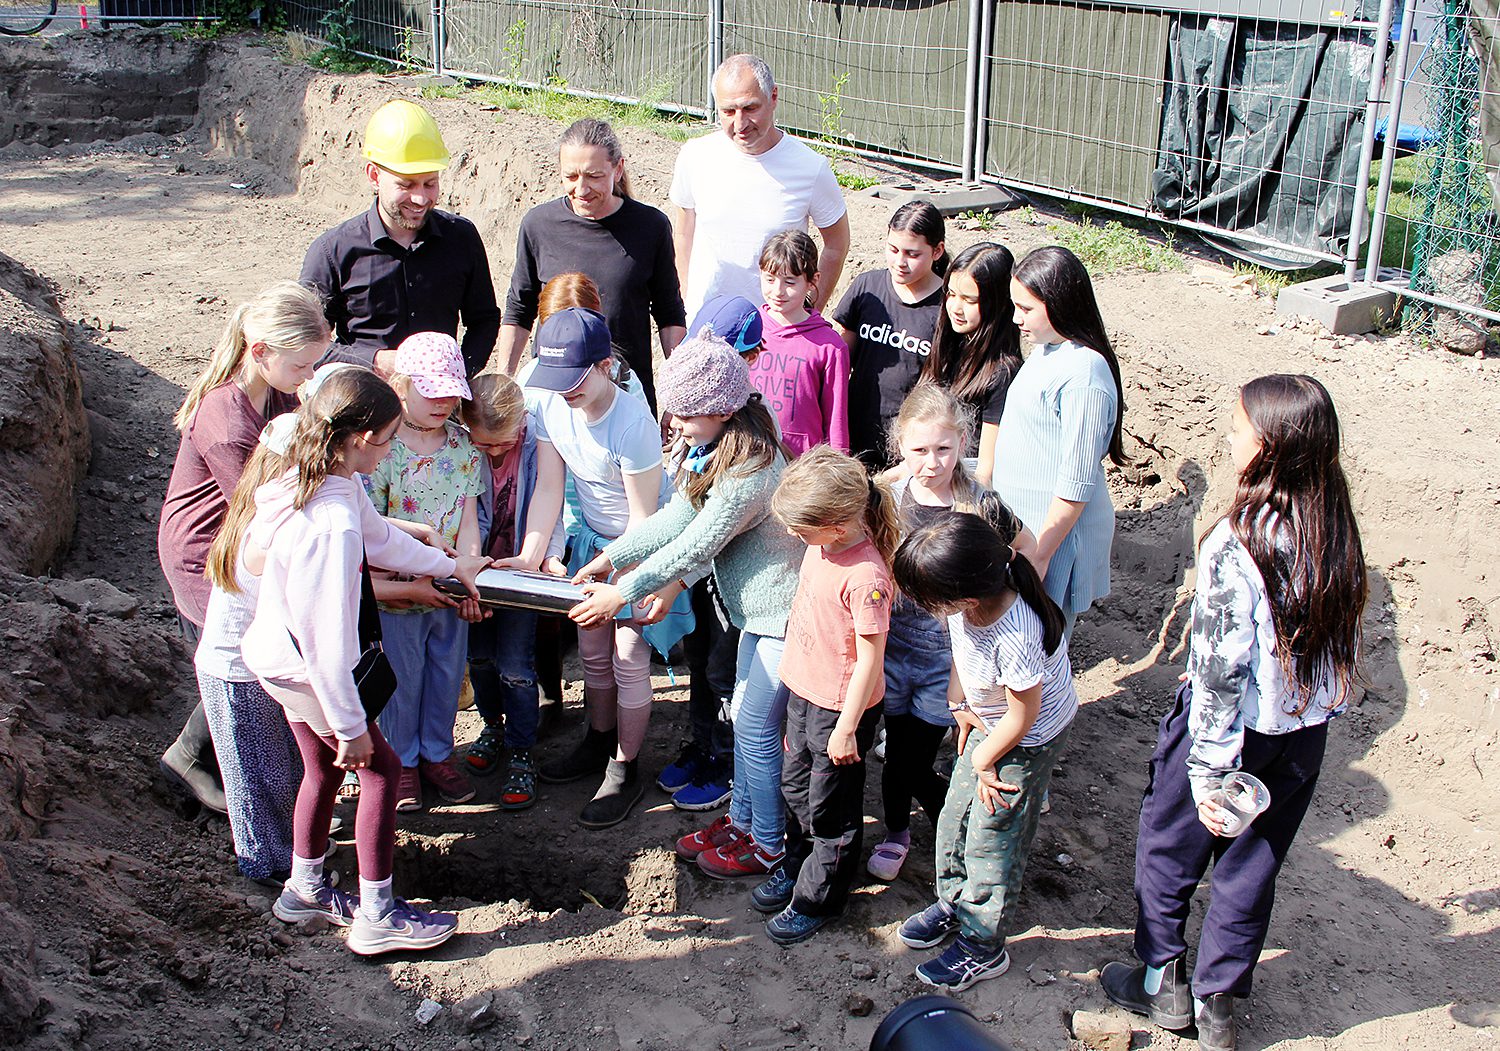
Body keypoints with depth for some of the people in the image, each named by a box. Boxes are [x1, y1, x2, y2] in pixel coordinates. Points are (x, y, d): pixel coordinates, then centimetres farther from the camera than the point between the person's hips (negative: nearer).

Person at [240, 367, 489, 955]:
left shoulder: (336, 483, -6)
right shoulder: (332, 524, -35)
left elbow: (380, 538, 15)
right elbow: (329, 636, -30)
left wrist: (451, 566, 27)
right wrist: (350, 726, -20)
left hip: (276, 652, 9)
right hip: (303, 668, -9)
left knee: (323, 766, 23)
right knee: (380, 767, 4)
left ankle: (303, 890, 42)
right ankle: (377, 918, 15)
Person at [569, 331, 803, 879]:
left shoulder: (750, 469, -29)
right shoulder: (711, 449, 2)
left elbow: (696, 545, -24)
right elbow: (676, 516, 6)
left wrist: (624, 592, -17)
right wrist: (611, 556, 1)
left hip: (784, 614, -10)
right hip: (758, 608, 10)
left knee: (756, 729, 2)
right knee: (745, 719, 20)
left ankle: (767, 844, 20)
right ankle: (741, 819, 36)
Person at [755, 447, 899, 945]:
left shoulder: (865, 577, -32)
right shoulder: (821, 544, -7)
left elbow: (870, 659, -24)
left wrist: (847, 729, -18)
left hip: (840, 707, -8)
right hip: (804, 690, 8)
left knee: (830, 809, 12)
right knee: (796, 787, 25)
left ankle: (818, 898, 31)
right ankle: (796, 866, 47)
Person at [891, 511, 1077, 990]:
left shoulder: (1015, 639, -41)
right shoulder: (966, 597, -22)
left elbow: (1023, 716, -25)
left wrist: (983, 760, -10)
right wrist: (959, 703, -5)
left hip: (1028, 741, -7)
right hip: (985, 722, 7)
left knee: (990, 841, 6)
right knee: (954, 816, 18)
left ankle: (983, 947, 25)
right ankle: (953, 903, 42)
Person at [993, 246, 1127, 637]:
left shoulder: (1083, 374, -23)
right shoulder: (1044, 349, 5)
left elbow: (1077, 484, -22)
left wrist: (1040, 555, -18)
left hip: (1057, 532, -9)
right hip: (1018, 522, 9)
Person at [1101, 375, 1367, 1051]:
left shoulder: (1237, 543, -25)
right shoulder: (1336, 529, -6)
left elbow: (1221, 669, -24)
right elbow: (1339, 642, 5)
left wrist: (1208, 772, -18)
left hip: (1231, 727, -6)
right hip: (1305, 731, 6)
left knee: (1168, 847, 17)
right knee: (1251, 867, 18)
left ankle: (1164, 984, 32)